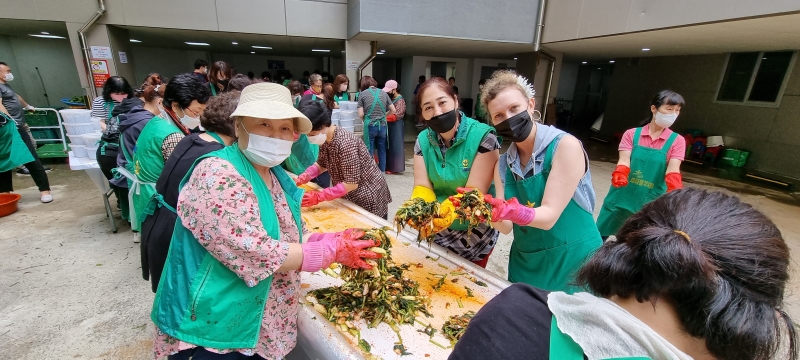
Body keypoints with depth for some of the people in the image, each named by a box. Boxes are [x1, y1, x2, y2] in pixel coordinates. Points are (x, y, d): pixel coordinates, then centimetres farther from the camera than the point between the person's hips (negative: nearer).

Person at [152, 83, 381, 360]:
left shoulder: (276, 176, 4)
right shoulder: (217, 175, -23)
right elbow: (258, 255, -29)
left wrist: (334, 241, -7)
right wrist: (332, 250, -21)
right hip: (214, 333, -8)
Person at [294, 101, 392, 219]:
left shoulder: (345, 143, -31)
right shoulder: (325, 139, -5)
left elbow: (351, 183, -30)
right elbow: (321, 164, 9)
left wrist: (318, 196, -30)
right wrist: (304, 177, -9)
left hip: (369, 199, -8)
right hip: (350, 198, 8)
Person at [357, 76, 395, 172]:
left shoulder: (362, 94, 0)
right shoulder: (384, 93, 9)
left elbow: (360, 115, -4)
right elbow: (393, 110, 10)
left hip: (370, 126, -3)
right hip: (382, 125, 3)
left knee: (369, 151, 6)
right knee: (382, 151, 13)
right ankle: (382, 172, 22)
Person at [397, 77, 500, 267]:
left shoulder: (483, 136, -22)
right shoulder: (423, 140, -8)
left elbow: (475, 191, -25)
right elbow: (422, 186, -12)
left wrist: (449, 210, -44)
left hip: (475, 234, -3)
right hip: (435, 231, 4)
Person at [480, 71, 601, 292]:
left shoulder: (566, 146, -16)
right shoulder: (503, 164, -2)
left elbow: (549, 216, -22)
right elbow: (506, 227, -9)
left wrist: (514, 212, -41)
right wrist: (488, 212, -29)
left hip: (573, 265, -4)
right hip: (525, 266, 5)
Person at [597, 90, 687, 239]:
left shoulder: (677, 141, 1)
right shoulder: (632, 134, 0)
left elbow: (673, 170, -10)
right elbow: (624, 161, -10)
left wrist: (675, 189, -32)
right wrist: (619, 174, -33)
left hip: (650, 202, 0)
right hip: (622, 196, 0)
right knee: (600, 237, 8)